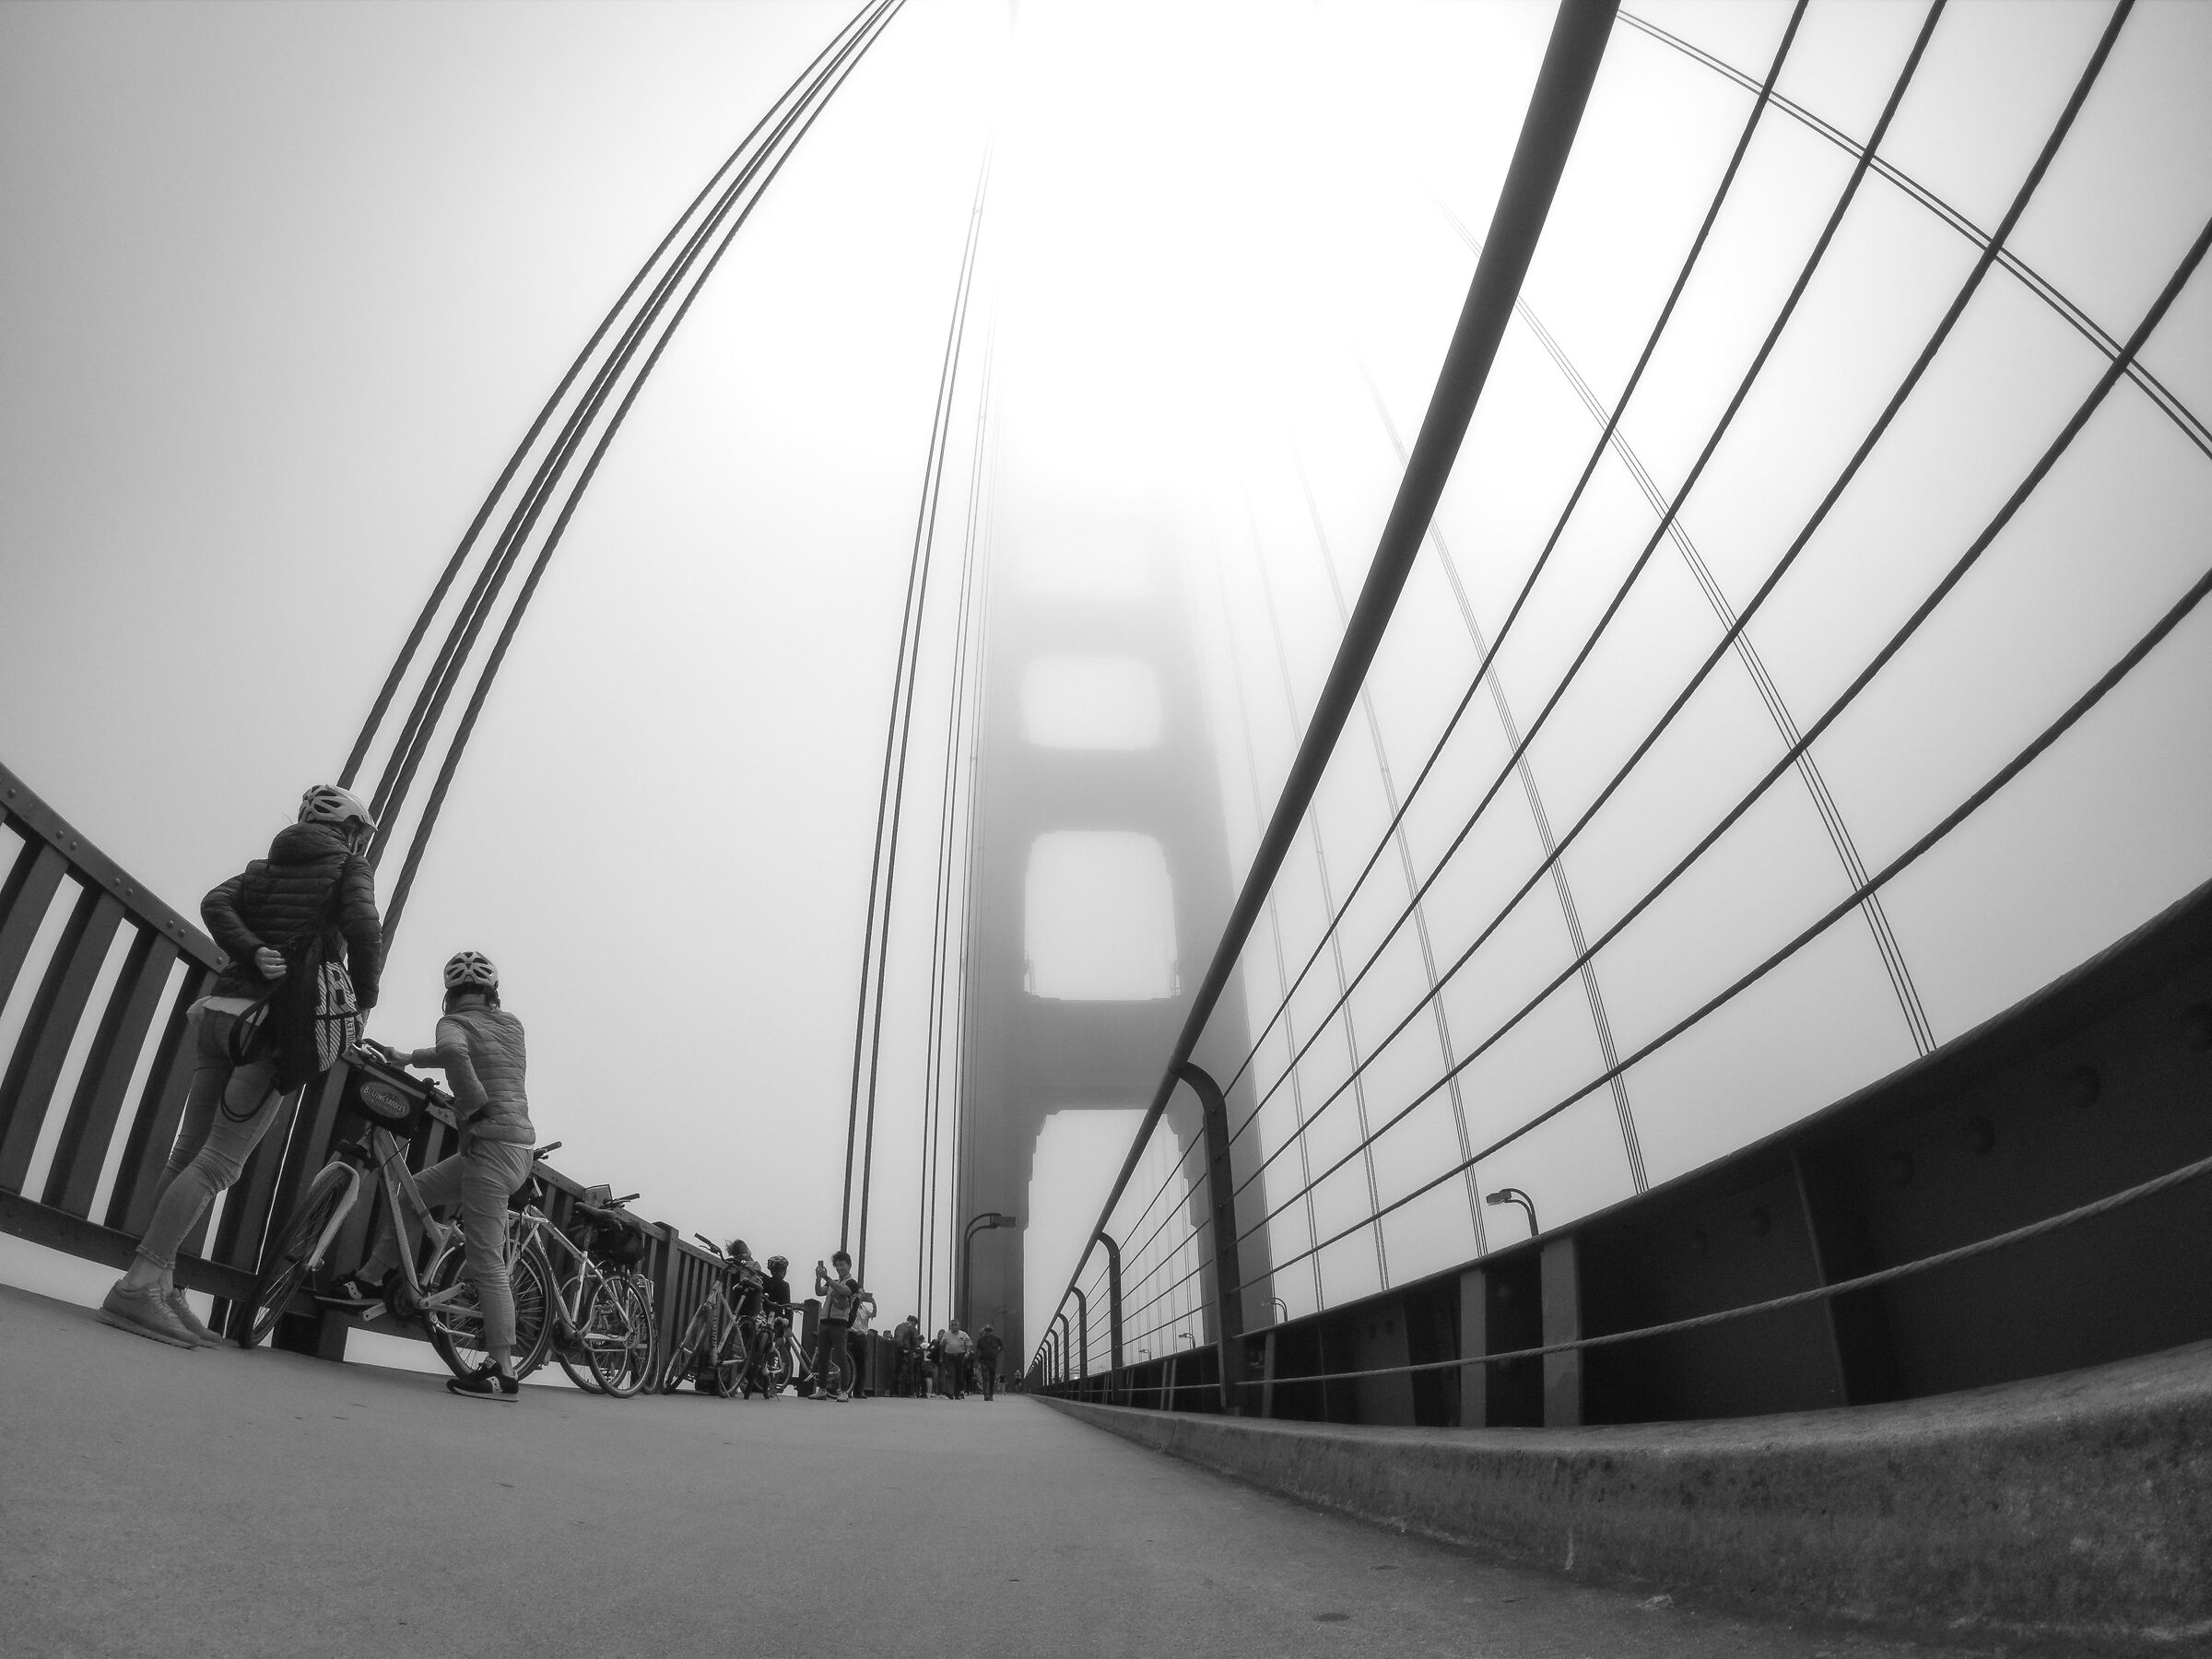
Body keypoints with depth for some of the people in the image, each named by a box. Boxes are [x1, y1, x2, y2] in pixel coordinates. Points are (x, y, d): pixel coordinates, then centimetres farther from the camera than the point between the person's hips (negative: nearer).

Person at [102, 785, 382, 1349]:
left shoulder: (264, 867, 21)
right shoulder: (349, 866, 4)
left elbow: (215, 905, 3)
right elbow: (363, 923, -14)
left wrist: (253, 951, -5)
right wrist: (365, 998, -5)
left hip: (220, 1010, 7)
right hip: (281, 1024, -7)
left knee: (189, 1154, 8)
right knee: (218, 1164, -8)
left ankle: (159, 1286, 9)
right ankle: (139, 1286, -14)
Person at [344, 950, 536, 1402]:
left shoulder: (454, 1022, -4)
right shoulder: (511, 1024, 16)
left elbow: (454, 1052, -29)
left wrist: (477, 1106, -18)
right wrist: (408, 1057, 42)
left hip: (491, 1143, -8)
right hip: (519, 1147, 8)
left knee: (485, 1263, -6)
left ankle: (503, 1374, -4)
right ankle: (370, 1280, 34)